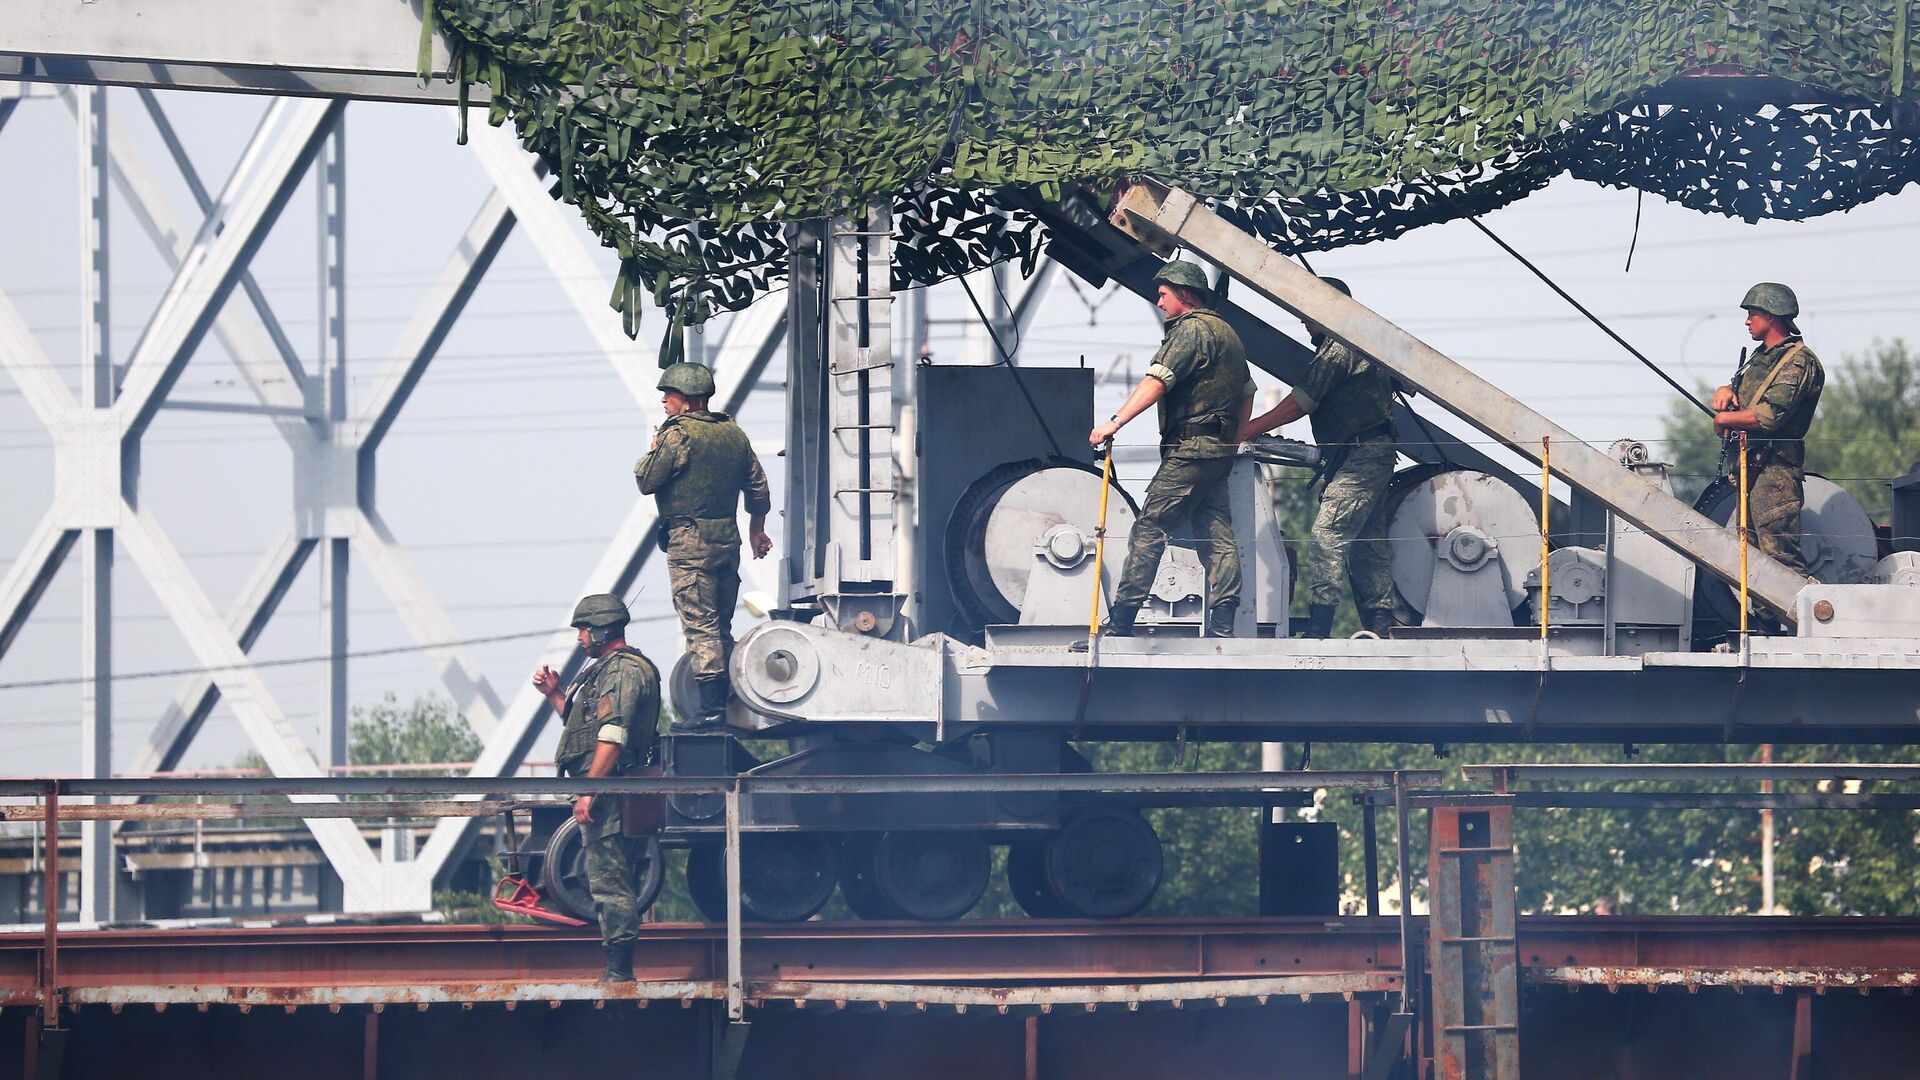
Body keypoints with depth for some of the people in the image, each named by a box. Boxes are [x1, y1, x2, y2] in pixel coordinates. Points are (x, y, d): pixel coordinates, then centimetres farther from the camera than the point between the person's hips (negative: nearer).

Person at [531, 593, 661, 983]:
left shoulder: (625, 670, -12)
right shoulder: (605, 669, 23)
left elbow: (612, 736, -21)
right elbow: (581, 723, 34)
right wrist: (554, 694, 22)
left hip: (608, 790, -11)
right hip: (603, 793, 11)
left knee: (609, 881, -11)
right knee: (608, 881, 12)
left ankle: (619, 972, -12)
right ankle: (617, 971, 15)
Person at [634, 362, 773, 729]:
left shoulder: (678, 434, -13)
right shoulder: (733, 433, 11)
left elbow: (646, 482, -8)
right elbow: (757, 485, 17)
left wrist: (652, 452, 11)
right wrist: (757, 530, 29)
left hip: (689, 541, -8)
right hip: (728, 537, 8)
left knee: (699, 625, -9)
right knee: (721, 626, 14)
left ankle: (711, 709, -13)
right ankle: (728, 703, 15)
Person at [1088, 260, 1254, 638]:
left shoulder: (1191, 329, -9)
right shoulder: (1228, 333, 21)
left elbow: (1158, 380, -22)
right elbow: (1246, 393, 27)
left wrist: (1116, 422, -29)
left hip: (1188, 450, -10)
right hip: (1219, 451, 10)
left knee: (1149, 529, -9)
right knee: (1218, 535, 5)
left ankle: (1120, 621, -13)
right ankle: (1222, 624, -1)